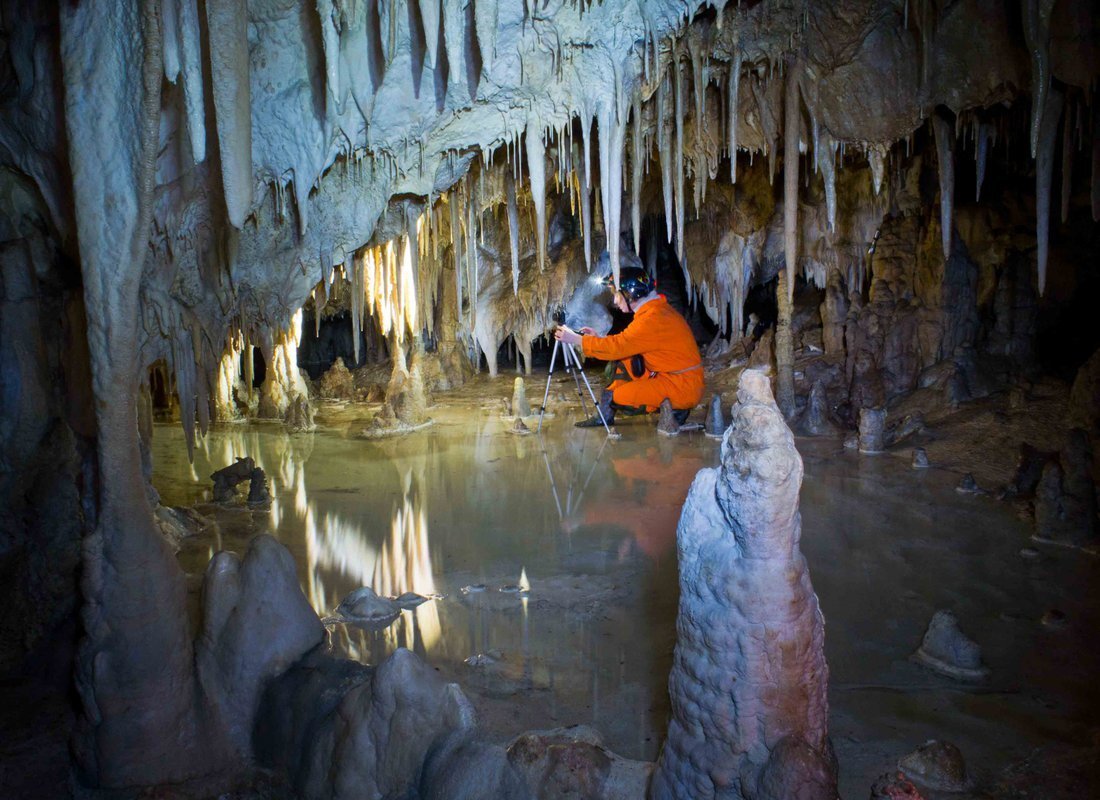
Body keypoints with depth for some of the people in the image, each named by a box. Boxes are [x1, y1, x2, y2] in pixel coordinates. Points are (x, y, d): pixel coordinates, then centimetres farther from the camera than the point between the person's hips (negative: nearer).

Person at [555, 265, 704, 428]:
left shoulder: (653, 318, -21)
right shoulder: (657, 309, 9)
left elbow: (617, 347, -21)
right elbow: (626, 342, 15)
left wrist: (576, 339, -13)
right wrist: (598, 338, 8)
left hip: (683, 386, -10)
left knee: (618, 397, -14)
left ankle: (674, 408, 0)